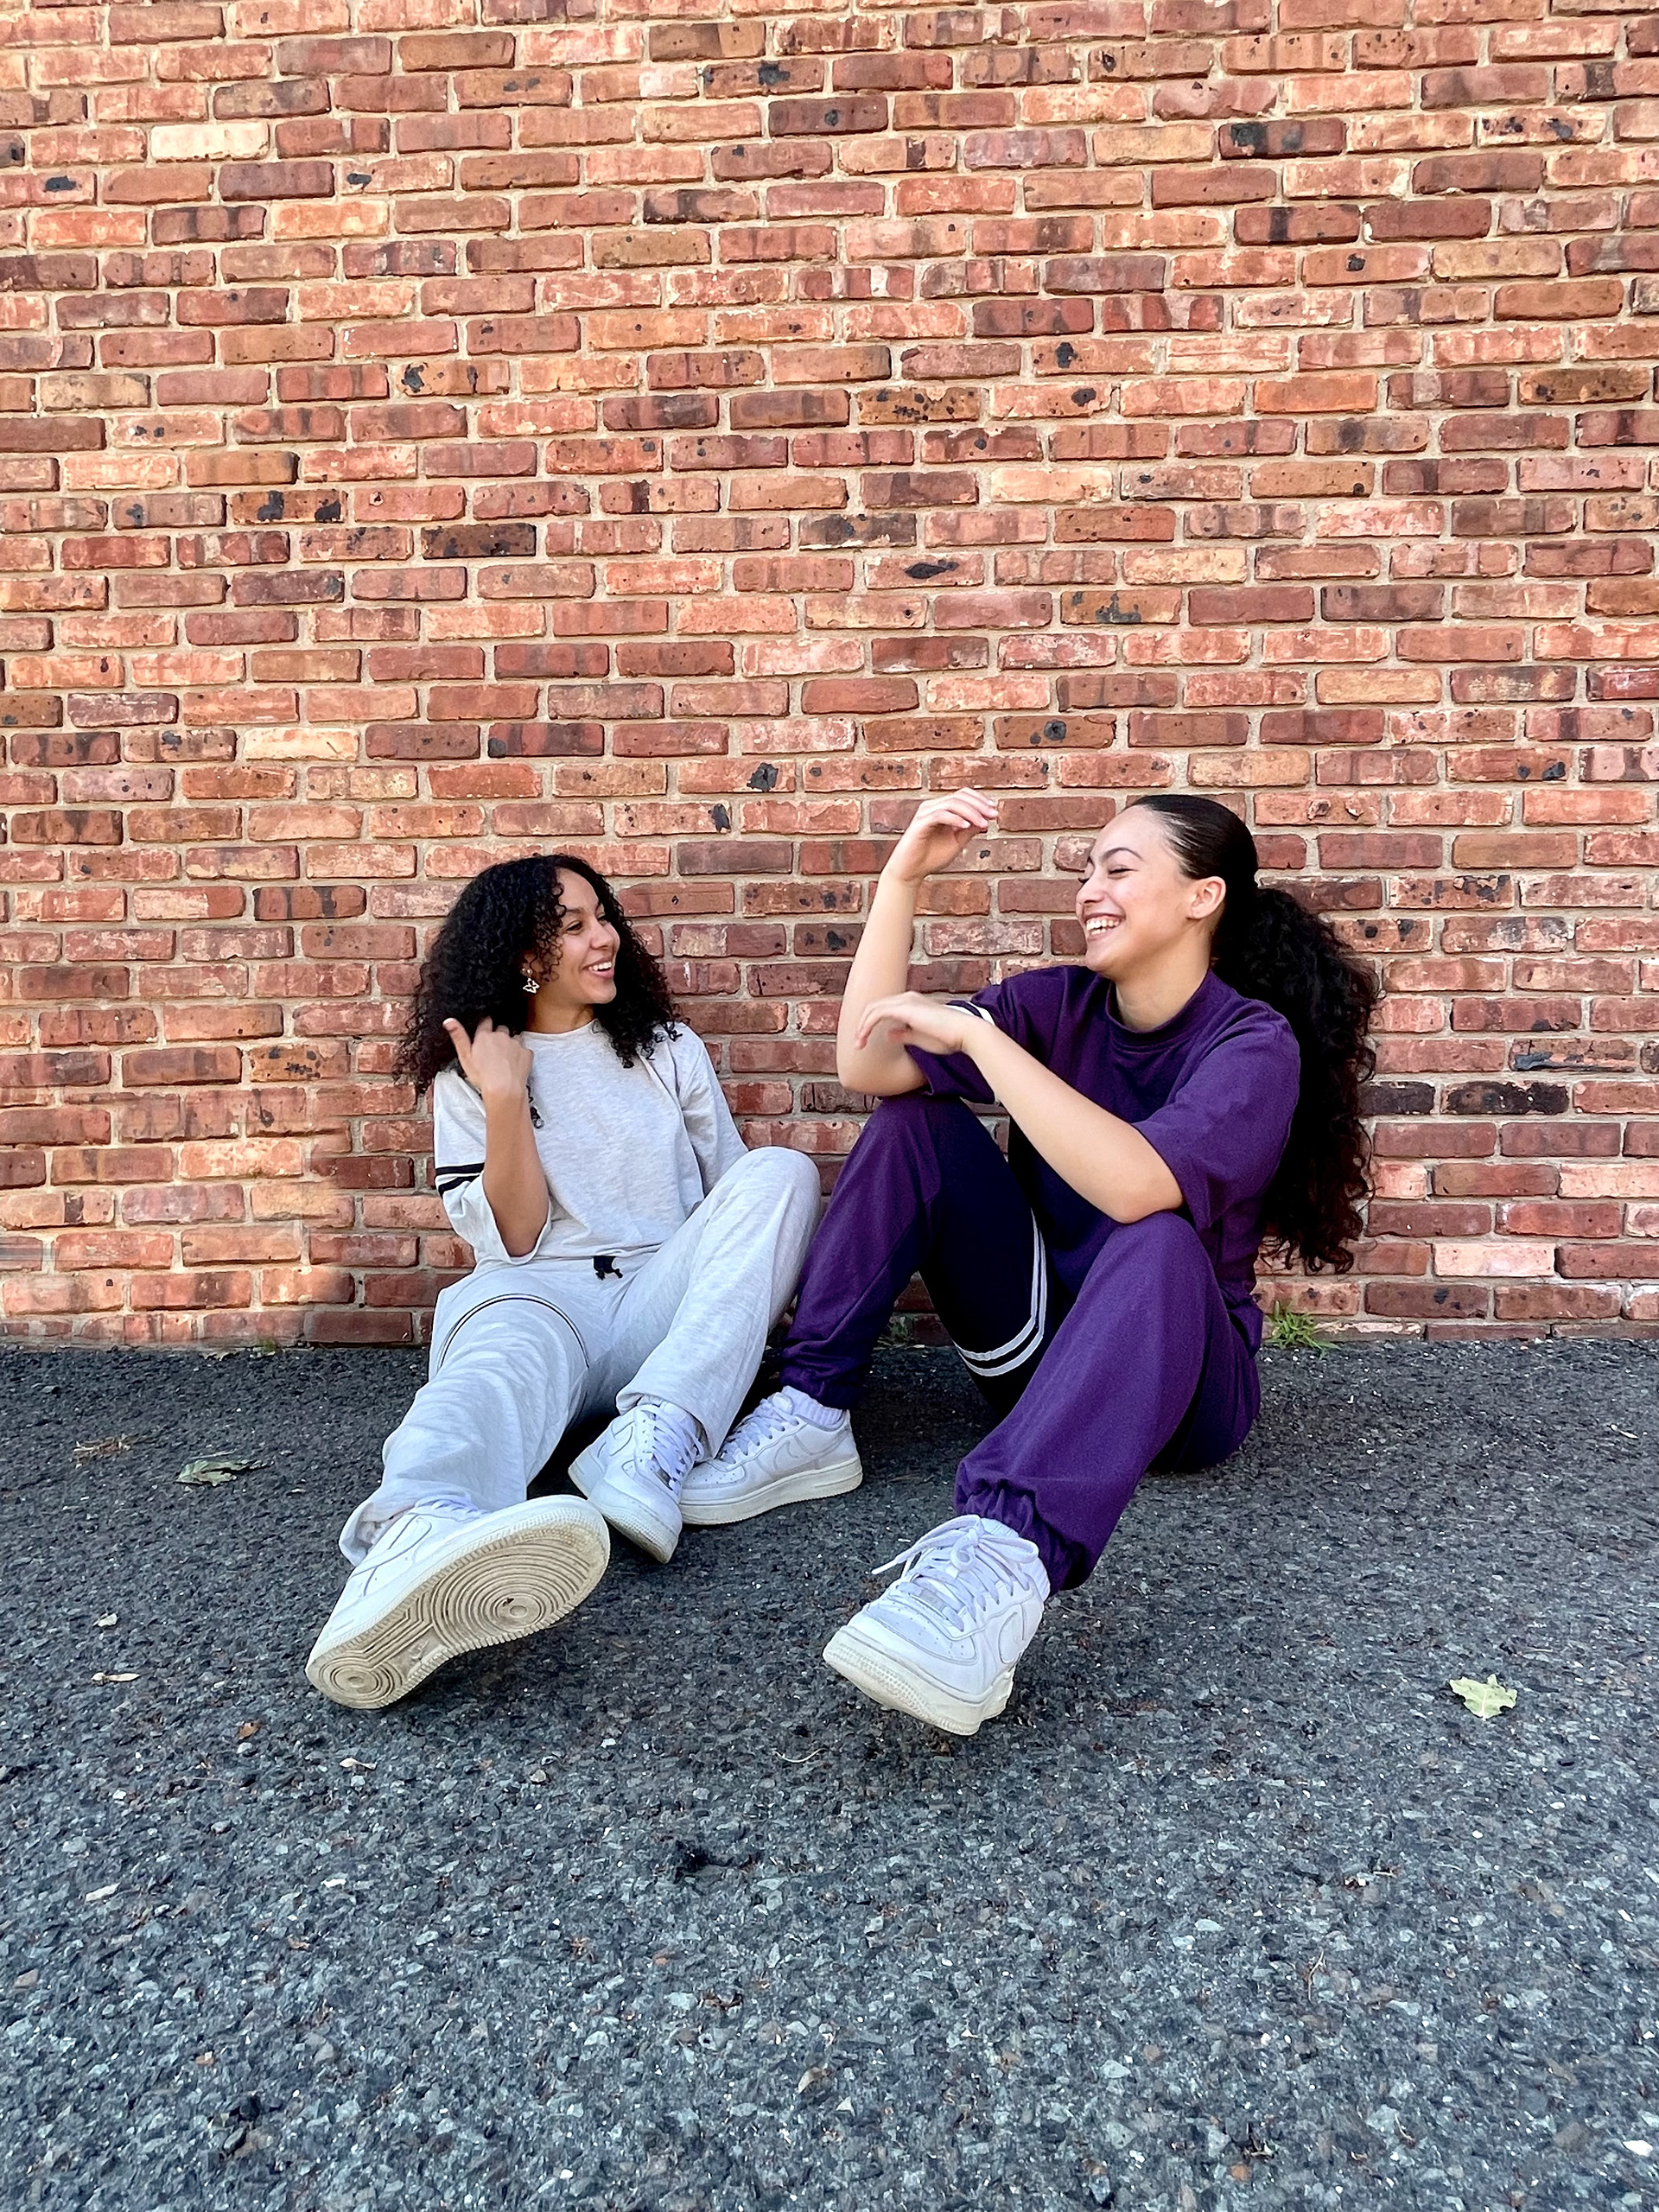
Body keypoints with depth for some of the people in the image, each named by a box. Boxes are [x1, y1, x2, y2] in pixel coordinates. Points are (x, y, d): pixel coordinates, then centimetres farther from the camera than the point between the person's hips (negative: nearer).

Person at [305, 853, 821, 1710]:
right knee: (509, 1350, -39)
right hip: (536, 1297, -2)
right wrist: (505, 1099, -9)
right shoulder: (469, 1077, 12)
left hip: (664, 1299, 3)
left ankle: (650, 1448, -41)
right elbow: (514, 1240, 2)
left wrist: (757, 1282, -4)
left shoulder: (668, 1049, 19)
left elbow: (733, 1190, 17)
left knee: (781, 1171, -23)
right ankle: (417, 1535, -75)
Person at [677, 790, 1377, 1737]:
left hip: (1179, 1379, -5)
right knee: (915, 1117, -10)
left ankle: (1004, 1555, -59)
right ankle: (813, 1418, -16)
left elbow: (1135, 1187, -34)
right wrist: (903, 877, -15)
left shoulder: (1255, 1043, -14)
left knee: (1159, 1243, -38)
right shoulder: (1058, 1004, 0)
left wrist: (974, 1032, -32)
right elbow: (867, 1067, -12)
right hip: (1036, 1342, 5)